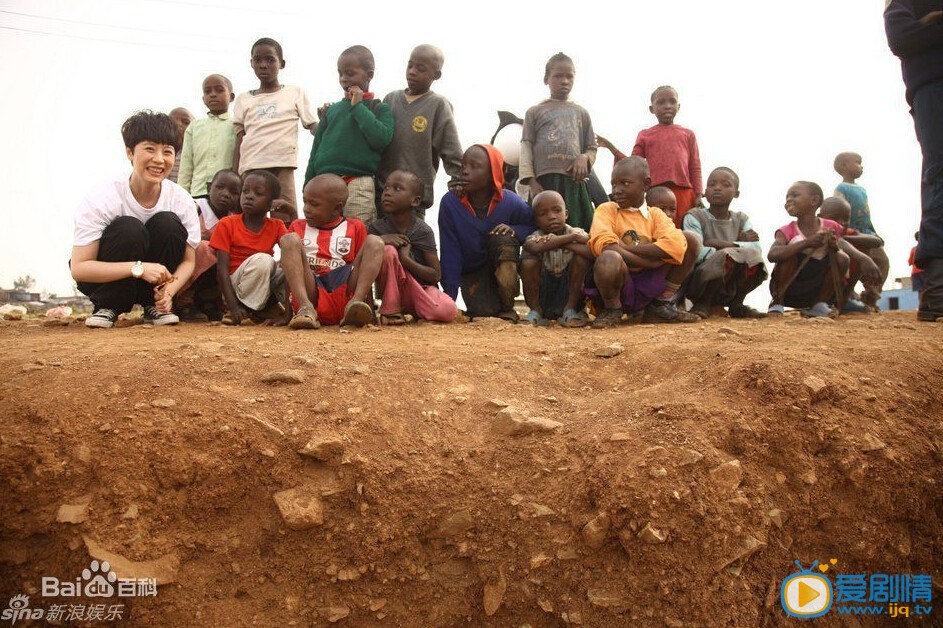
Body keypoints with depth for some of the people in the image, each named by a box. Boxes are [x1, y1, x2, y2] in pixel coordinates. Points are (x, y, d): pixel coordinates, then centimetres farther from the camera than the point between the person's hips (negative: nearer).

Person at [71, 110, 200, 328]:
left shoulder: (182, 201, -14)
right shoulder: (101, 200, -23)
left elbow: (188, 261, -5)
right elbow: (79, 269, -24)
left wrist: (169, 290, -26)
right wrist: (139, 268, -37)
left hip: (152, 281, 3)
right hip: (104, 277, -3)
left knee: (168, 223, -23)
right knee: (129, 228, -31)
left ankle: (153, 306, -8)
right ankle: (107, 308, -12)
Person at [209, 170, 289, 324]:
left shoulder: (276, 227, 4)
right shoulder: (227, 225, -5)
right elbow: (222, 269, -12)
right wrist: (233, 307, -23)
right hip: (235, 285, -4)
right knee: (262, 260, -30)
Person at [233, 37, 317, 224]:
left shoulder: (295, 93, 11)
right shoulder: (244, 99, 17)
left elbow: (313, 126, 6)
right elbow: (239, 142, 14)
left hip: (282, 167, -3)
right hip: (250, 169, 3)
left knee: (284, 221, -8)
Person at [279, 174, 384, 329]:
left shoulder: (354, 227, 16)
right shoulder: (298, 227, 20)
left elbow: (364, 271, 12)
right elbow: (290, 272, 16)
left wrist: (369, 310, 1)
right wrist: (287, 315, 9)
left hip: (344, 295, 0)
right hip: (310, 294, 1)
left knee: (374, 242, -12)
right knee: (289, 239, -15)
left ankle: (355, 304, -34)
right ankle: (305, 308, -33)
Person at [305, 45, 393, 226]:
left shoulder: (380, 109, 7)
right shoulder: (332, 110, 18)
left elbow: (381, 139, -13)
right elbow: (316, 150, 18)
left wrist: (358, 106, -4)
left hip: (358, 184, -4)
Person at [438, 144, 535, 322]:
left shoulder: (511, 202, -17)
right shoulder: (450, 203, -19)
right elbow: (449, 253, -16)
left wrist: (514, 230, -24)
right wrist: (449, 298, -19)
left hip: (503, 267, 2)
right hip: (471, 271, -1)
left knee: (502, 238, -31)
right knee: (483, 311, -28)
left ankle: (506, 308, -15)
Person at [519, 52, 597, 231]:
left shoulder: (581, 113, 19)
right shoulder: (535, 112, 11)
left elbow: (592, 148, 19)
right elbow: (526, 148, 4)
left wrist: (584, 158, -6)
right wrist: (532, 182, -8)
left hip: (575, 183, 3)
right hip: (545, 182, -3)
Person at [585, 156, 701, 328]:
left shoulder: (655, 214, 8)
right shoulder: (606, 210, 0)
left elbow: (676, 245, -14)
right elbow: (605, 247, -22)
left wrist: (624, 248, -19)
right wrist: (651, 260, -18)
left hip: (648, 286, 4)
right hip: (617, 285, -4)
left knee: (689, 239, -5)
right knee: (609, 260, -38)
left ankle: (661, 306, 5)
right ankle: (612, 310, -5)